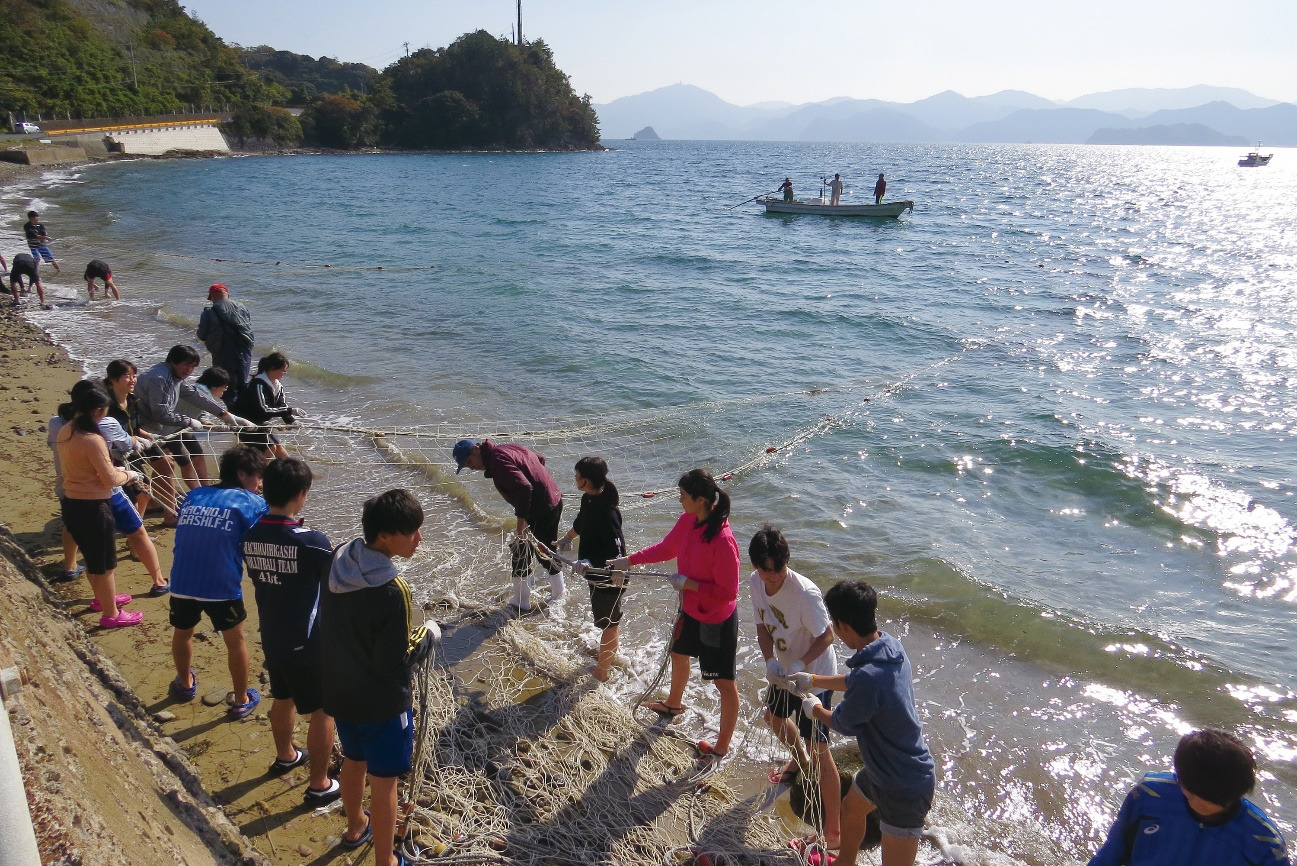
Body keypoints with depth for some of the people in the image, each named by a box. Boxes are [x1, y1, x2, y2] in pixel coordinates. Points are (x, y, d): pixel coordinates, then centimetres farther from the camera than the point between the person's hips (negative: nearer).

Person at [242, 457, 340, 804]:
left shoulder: (252, 536, -6)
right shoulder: (312, 541, -25)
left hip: (271, 638, 7)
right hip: (308, 644, -7)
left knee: (283, 698, 29)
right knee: (322, 711, 9)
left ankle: (285, 755, 51)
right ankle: (319, 786, 20)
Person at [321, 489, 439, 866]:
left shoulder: (338, 564, -10)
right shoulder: (392, 592, -32)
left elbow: (326, 628, 4)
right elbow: (394, 663, -23)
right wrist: (427, 635, -8)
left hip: (340, 692, 7)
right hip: (381, 703, -7)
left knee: (353, 760, 29)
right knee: (383, 782, 11)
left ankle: (356, 826, 53)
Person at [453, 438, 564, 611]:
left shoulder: (498, 461, -20)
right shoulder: (506, 448, 10)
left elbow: (524, 488, -32)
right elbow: (540, 459, 23)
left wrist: (521, 519, -27)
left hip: (539, 510, -10)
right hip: (555, 500, 10)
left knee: (521, 552, 5)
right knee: (548, 550, 25)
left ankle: (521, 602, 15)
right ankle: (558, 593, 38)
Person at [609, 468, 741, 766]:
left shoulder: (722, 541, -34)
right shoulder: (687, 521, -10)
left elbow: (727, 591, -28)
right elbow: (666, 548, 8)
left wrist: (688, 583, -26)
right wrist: (629, 560, 7)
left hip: (717, 620, -9)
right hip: (690, 609, 9)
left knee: (724, 683, 8)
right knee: (678, 654, 32)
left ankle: (722, 747, 25)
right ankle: (673, 704, 61)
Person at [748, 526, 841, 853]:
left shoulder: (805, 593, -32)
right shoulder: (755, 582, -12)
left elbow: (826, 635, -23)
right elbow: (762, 625, -3)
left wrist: (799, 665, -34)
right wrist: (770, 660, -19)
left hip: (814, 675, -8)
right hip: (783, 671, 8)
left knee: (818, 748, -6)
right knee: (774, 717, 30)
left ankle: (834, 832, 5)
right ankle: (800, 760, 62)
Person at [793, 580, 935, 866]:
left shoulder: (868, 677, -36)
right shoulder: (889, 644, -9)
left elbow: (844, 724, -17)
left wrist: (814, 709, 3)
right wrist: (813, 680, 20)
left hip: (905, 788, -10)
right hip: (882, 767, 10)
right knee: (850, 809, 32)